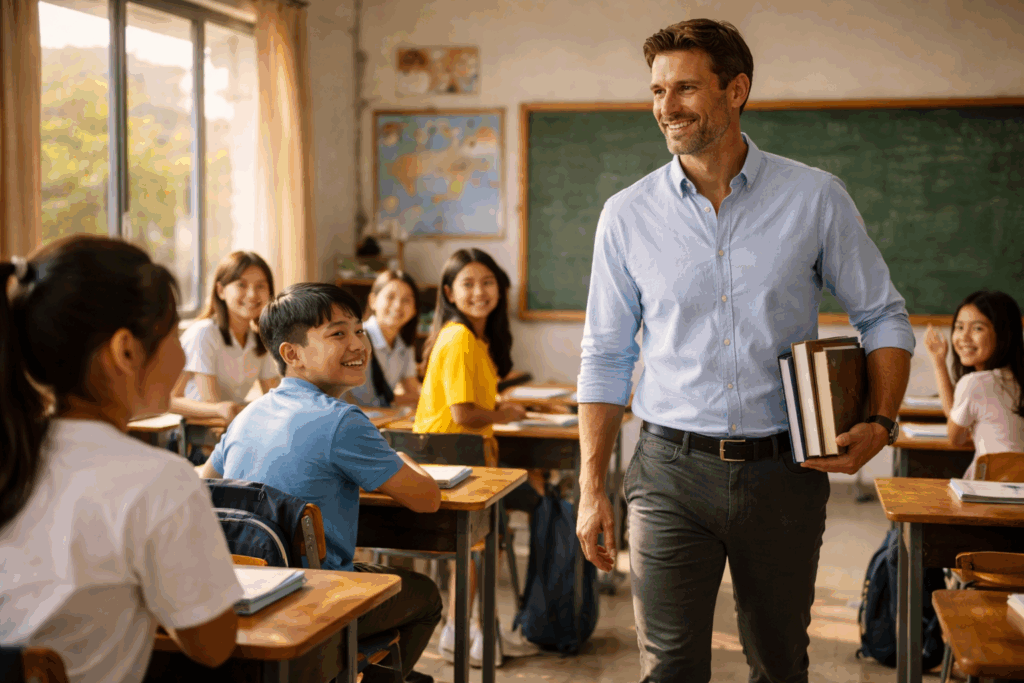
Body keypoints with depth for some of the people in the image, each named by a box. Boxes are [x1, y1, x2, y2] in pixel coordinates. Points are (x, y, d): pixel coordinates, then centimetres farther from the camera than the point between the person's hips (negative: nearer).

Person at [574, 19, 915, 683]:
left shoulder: (816, 198, -1)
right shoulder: (628, 215, 1)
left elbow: (884, 317, 7)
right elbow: (605, 359, 6)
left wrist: (881, 423, -11)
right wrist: (592, 488, 1)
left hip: (784, 474, 0)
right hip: (672, 472, 0)